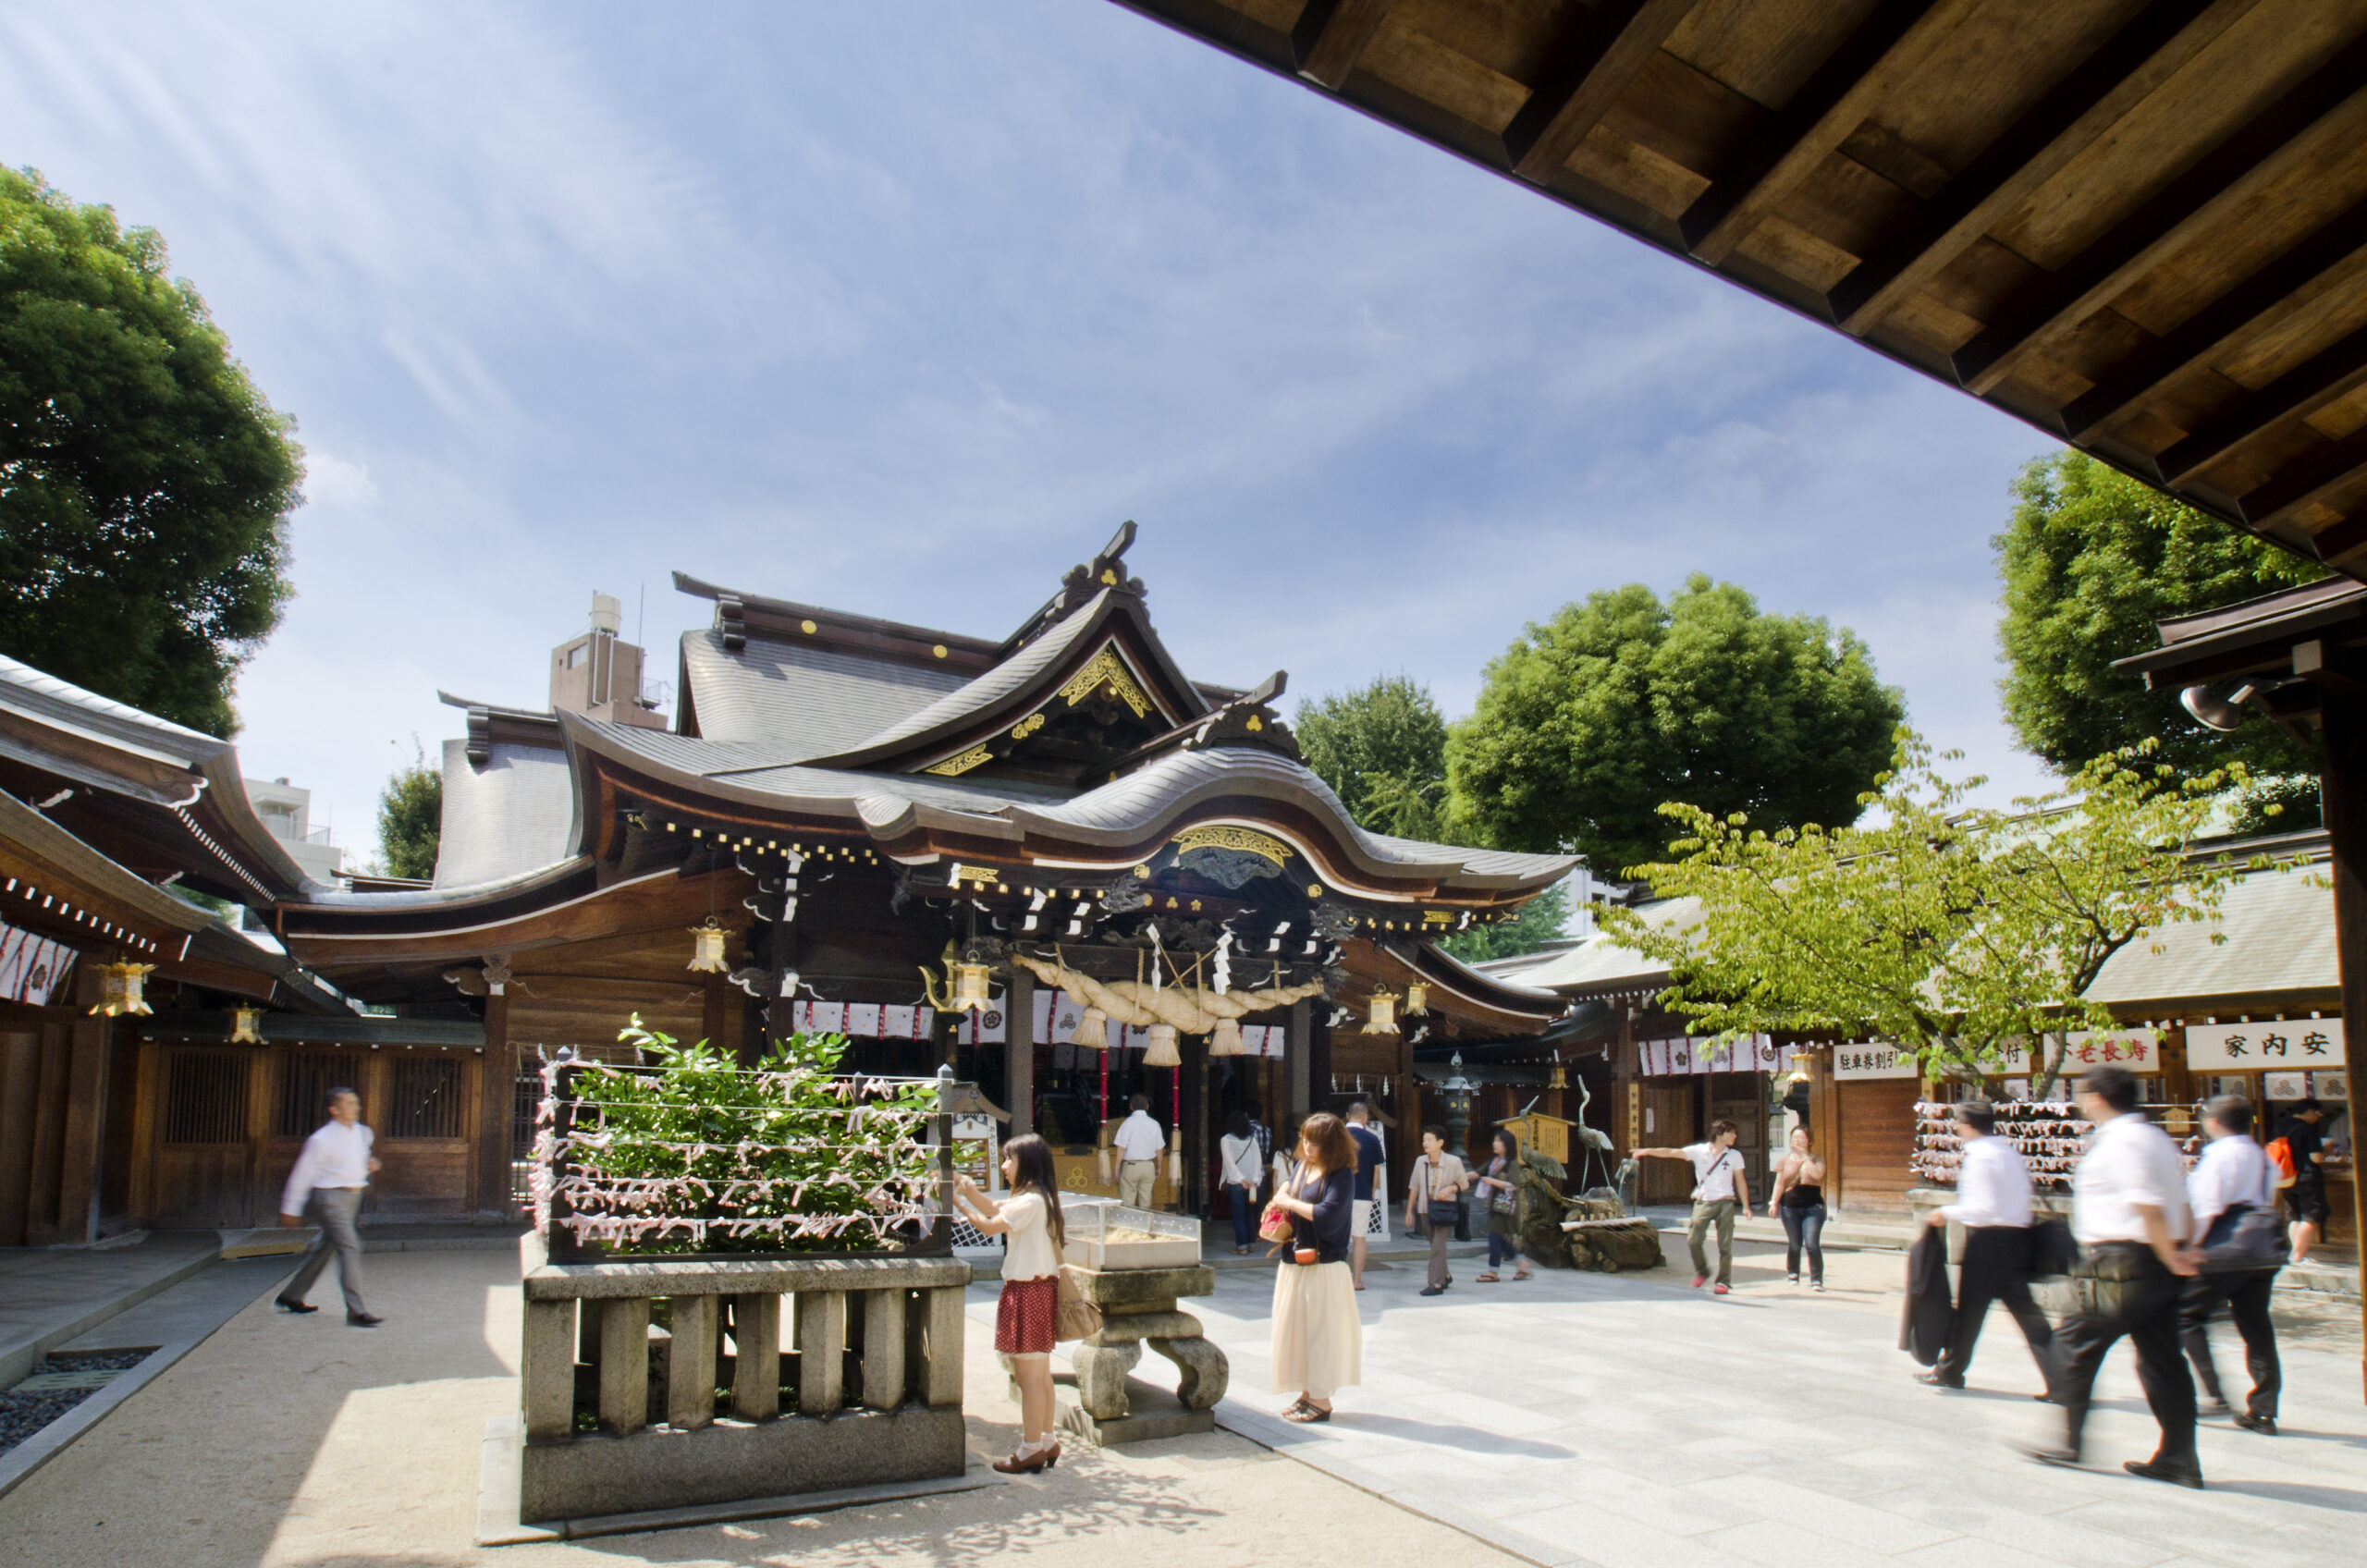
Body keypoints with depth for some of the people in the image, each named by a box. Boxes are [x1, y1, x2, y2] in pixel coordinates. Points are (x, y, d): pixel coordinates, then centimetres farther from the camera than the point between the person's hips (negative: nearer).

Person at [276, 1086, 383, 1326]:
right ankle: (355, 1311, -18)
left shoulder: (362, 1133, 8)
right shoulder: (321, 1139, -12)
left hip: (353, 1197, 8)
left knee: (323, 1248, 19)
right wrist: (290, 1209, 0)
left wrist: (370, 1164, 4)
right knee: (350, 1247, -16)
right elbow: (303, 1174, -5)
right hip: (330, 1196, -8)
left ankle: (291, 1296, 37)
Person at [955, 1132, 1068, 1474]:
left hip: (1029, 1292, -10)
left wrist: (959, 1200, -8)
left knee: (1029, 1375, -2)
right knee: (1040, 1374, 16)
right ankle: (1046, 1442, 25)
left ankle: (1030, 1451, 4)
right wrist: (968, 1188, 9)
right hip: (1038, 1289, 10)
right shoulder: (1035, 1198, 13)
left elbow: (989, 1225, -19)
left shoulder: (1030, 1201, -18)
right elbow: (994, 1209, 20)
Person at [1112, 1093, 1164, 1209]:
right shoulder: (1154, 1124, 3)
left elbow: (1121, 1148, -9)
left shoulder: (1128, 1123, -8)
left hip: (1130, 1165, -3)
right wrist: (1158, 1168, 18)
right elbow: (1159, 1149, 7)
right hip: (1149, 1166, 3)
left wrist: (1117, 1167, -2)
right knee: (1145, 1201, 9)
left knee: (1127, 1201, 1)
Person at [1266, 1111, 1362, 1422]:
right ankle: (1306, 1394, 23)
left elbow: (1328, 1215, -24)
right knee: (1295, 1329, 12)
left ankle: (1322, 1402, 8)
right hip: (1295, 1263, 8)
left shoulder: (1341, 1175, -13)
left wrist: (1290, 1203, -15)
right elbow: (1289, 1193, 26)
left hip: (1325, 1266, -8)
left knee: (1320, 1332, -2)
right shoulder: (1303, 1167, 9)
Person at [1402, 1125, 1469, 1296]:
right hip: (1426, 1207, 4)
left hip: (1445, 1207, -4)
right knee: (1434, 1245, 15)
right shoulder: (1420, 1162, -1)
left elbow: (1464, 1184, 2)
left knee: (1438, 1245, -11)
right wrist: (1409, 1211, 9)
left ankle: (1436, 1283, -8)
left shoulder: (1453, 1162, -10)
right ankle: (1445, 1276, 35)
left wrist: (1450, 1189, -18)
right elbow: (1414, 1187, 7)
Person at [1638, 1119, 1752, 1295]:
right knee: (1693, 1241, -6)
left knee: (1725, 1245, -1)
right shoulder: (1699, 1151, 1)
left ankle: (1724, 1281, 11)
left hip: (1725, 1203, 1)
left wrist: (1746, 1206, 7)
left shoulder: (1734, 1156, 7)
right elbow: (1672, 1152, -5)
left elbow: (1740, 1182, 12)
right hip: (1703, 1202, 0)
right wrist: (1648, 1151, -16)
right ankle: (1702, 1272, 18)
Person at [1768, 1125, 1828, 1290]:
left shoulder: (1816, 1159, 5)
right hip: (1790, 1207, 2)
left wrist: (1805, 1157, -12)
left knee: (1812, 1244, -13)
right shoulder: (1786, 1160, 12)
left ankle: (1816, 1279, -6)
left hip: (1812, 1207, -2)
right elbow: (1779, 1184, 10)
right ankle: (1792, 1274, 24)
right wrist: (1774, 1203, 0)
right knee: (1794, 1244, 5)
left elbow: (1817, 1174, -15)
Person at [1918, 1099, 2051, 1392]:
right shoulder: (2010, 1151, 11)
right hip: (2018, 1235, 8)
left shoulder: (1979, 1157, -15)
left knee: (1969, 1309, 6)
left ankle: (1950, 1370, 20)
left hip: (1987, 1239, -8)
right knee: (2025, 1311, 8)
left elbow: (1985, 1208, -21)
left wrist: (1947, 1212, -11)